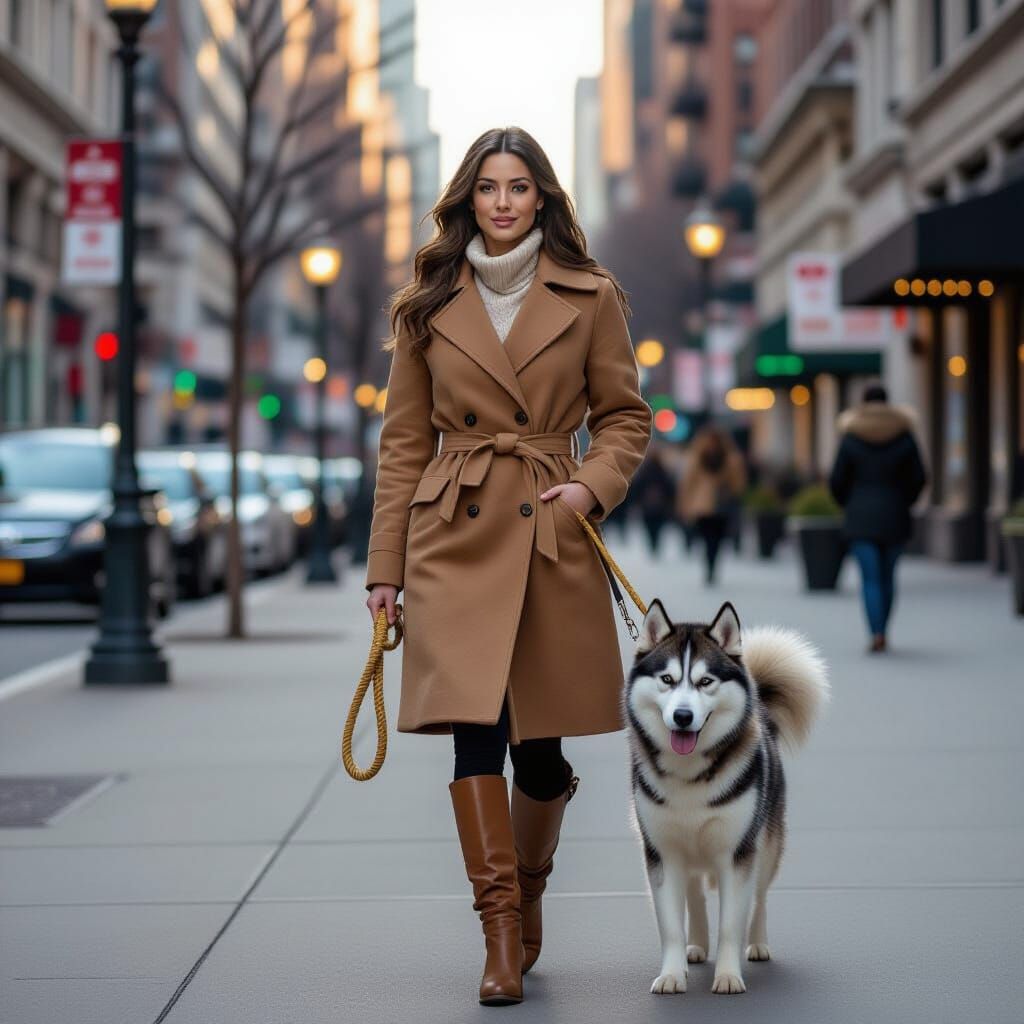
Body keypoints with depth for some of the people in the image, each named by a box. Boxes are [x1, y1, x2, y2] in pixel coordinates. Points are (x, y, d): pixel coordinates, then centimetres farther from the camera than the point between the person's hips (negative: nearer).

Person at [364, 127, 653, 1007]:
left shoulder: (590, 298, 5)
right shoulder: (428, 306, 7)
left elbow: (626, 417, 11)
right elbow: (403, 441, 9)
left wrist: (593, 485, -9)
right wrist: (385, 567, 6)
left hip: (551, 536, 0)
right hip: (454, 538, 0)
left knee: (540, 743, 5)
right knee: (475, 726, -13)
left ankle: (527, 896, 32)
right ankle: (501, 933, -8)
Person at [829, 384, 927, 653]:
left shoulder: (850, 437, -4)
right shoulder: (903, 436, -1)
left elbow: (836, 481, -3)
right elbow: (919, 477, 0)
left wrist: (848, 504, 15)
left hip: (860, 517, -1)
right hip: (894, 518, 2)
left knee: (871, 578, -2)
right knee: (888, 576, 14)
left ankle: (877, 633, -17)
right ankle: (882, 632, 20)